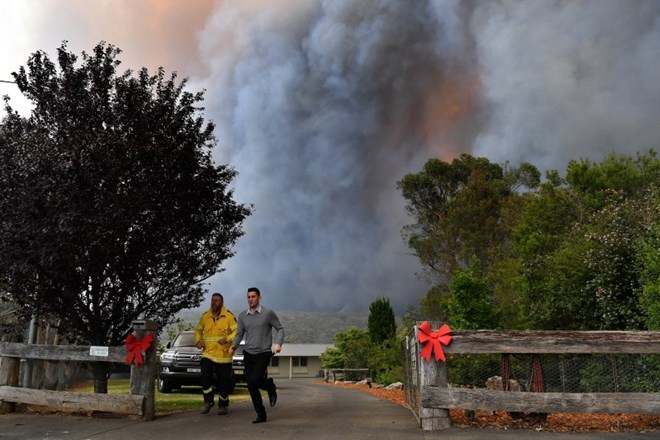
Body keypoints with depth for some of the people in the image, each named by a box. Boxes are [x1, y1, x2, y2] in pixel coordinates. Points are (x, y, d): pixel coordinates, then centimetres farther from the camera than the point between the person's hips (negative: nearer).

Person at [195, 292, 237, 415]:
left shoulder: (229, 316, -6)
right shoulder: (205, 316, 6)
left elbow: (237, 331, -11)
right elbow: (198, 330, 19)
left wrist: (227, 339, -26)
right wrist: (198, 341, 1)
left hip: (223, 355, -2)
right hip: (207, 353, 2)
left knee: (224, 382, 5)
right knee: (205, 377, -13)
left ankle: (223, 405, 24)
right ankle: (208, 401, 9)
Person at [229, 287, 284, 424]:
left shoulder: (268, 313, -6)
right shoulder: (242, 315, 5)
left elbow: (280, 329, 0)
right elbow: (240, 334, 13)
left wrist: (278, 343, -17)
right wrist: (234, 346, -5)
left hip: (263, 354, -4)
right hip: (248, 354, 4)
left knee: (255, 380, -20)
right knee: (251, 387, 1)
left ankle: (270, 386, 14)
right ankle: (261, 415, 14)